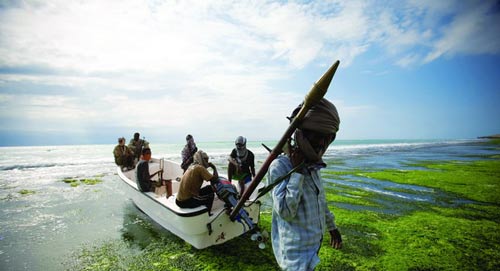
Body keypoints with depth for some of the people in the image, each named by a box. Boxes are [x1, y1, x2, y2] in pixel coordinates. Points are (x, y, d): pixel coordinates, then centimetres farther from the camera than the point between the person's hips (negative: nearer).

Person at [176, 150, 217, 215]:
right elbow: (214, 178, -19)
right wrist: (214, 168, -3)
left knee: (209, 188, 17)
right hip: (186, 201, -8)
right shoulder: (199, 168, -15)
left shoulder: (191, 167, 10)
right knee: (211, 195, 4)